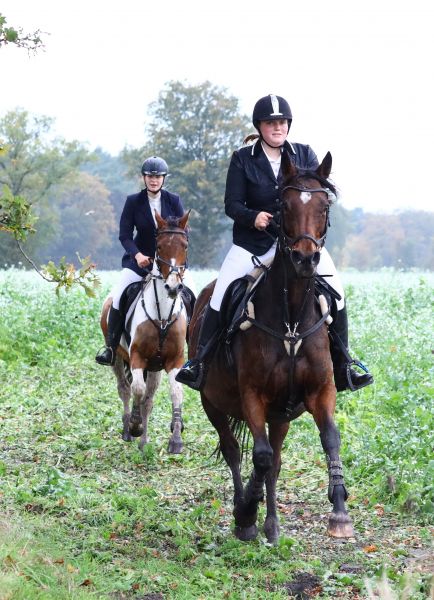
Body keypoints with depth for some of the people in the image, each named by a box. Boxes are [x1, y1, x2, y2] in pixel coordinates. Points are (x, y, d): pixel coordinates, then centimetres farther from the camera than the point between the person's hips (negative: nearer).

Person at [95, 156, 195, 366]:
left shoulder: (174, 200, -1)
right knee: (118, 297, -17)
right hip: (141, 259, -1)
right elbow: (124, 235, -6)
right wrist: (137, 255, -24)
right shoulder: (133, 202, -4)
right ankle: (110, 347, -6)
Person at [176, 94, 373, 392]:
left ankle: (343, 364, -3)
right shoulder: (242, 159, 0)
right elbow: (232, 204, -3)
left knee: (334, 288, -14)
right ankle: (199, 361, 3)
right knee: (221, 294, -12)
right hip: (253, 241, -1)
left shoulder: (305, 154, 4)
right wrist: (253, 216, -24)